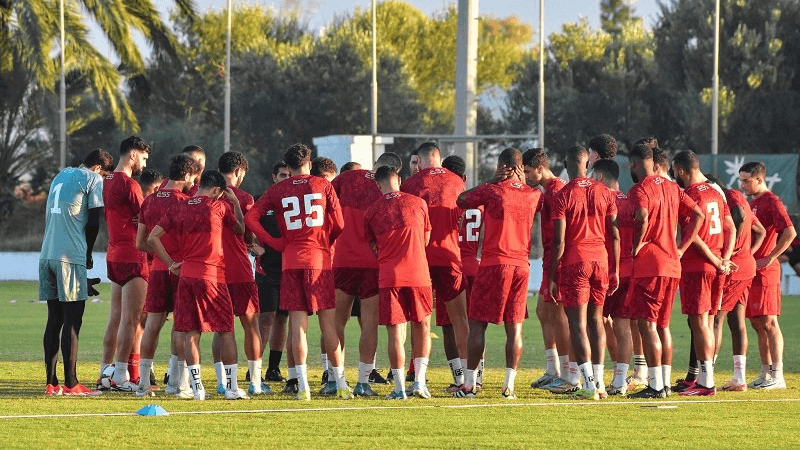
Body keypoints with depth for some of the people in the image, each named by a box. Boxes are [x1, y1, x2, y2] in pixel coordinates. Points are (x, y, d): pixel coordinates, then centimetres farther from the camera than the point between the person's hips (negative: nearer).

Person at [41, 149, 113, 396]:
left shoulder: (61, 176, 22)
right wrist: (88, 255, 10)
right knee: (72, 321, -4)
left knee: (54, 320, 9)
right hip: (70, 257, -7)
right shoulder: (93, 179, 0)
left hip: (46, 254, 7)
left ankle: (51, 382, 7)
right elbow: (93, 223, -4)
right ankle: (70, 383, -5)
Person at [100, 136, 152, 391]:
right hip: (132, 256, -9)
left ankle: (106, 372, 15)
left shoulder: (107, 183, 13)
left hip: (114, 254, 9)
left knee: (116, 317, 13)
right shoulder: (129, 185, -14)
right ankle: (121, 376, -9)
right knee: (131, 319, -8)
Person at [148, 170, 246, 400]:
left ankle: (197, 388, 1)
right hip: (212, 275, -3)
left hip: (186, 275, 3)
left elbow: (152, 238, 5)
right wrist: (235, 202, 24)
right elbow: (240, 229, 14)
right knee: (225, 330, 6)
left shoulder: (178, 209, 8)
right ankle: (232, 387, 6)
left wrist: (171, 264, 9)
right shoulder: (219, 207, -2)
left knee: (191, 332, 5)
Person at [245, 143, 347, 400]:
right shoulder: (323, 186, 4)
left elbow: (251, 218, 0)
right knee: (328, 322, 2)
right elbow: (339, 223, 3)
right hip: (319, 259, -1)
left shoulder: (277, 191, 8)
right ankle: (341, 384, 2)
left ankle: (303, 386, -6)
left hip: (291, 261, 1)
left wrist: (276, 243, 4)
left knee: (298, 323, 0)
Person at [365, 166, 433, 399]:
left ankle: (399, 388, 0)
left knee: (396, 332, 2)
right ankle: (420, 380, 3)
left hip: (388, 277, 0)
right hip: (418, 273, 0)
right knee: (422, 327, 13)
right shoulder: (418, 203, 5)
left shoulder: (372, 211, 4)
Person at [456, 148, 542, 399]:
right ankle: (509, 386, 1)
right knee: (514, 327, 6)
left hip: (494, 264, -4)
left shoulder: (491, 191, -6)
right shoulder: (533, 195, 5)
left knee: (478, 324, 3)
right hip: (521, 265, 4)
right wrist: (522, 181, 22)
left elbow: (462, 201, 10)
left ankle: (469, 385, 2)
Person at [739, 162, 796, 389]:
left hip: (765, 273, -9)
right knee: (757, 324, 9)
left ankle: (777, 376, -9)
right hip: (750, 272, 9)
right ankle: (766, 374, 13)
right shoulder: (752, 203, 18)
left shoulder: (771, 202, -10)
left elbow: (790, 232, -20)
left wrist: (770, 258, -18)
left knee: (768, 322, -9)